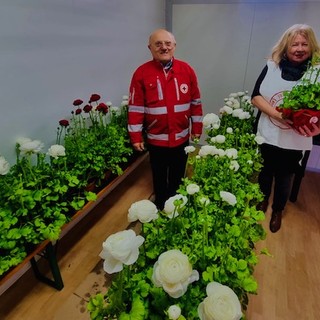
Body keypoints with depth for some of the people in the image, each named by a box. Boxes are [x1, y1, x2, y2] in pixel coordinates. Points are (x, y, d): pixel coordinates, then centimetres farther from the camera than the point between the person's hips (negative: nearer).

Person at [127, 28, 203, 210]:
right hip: (156, 138, -2)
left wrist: (197, 128, 5)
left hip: (181, 136, 2)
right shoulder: (142, 73, -8)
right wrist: (136, 137, -7)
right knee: (159, 177, 17)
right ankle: (161, 208, 39)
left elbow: (196, 102, 4)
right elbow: (135, 107, -7)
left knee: (178, 177, 20)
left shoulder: (187, 70, -1)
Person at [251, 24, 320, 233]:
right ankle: (263, 201, 49)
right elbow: (255, 97, -7)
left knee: (284, 178, 16)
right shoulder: (272, 66, -2)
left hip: (294, 141, -1)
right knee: (264, 172, 20)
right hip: (266, 134, 2)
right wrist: (278, 114, -21)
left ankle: (278, 210, 42)